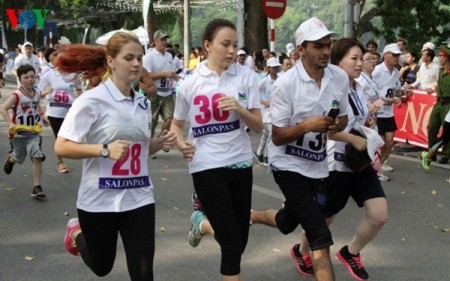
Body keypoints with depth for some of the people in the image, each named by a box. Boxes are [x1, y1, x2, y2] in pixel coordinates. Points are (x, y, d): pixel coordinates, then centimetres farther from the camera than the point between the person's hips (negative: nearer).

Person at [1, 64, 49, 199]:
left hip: (34, 132, 3)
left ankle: (36, 187, -6)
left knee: (37, 157, -13)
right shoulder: (17, 95, -16)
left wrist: (43, 116, 4)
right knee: (19, 158, 17)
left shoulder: (36, 94, 1)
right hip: (19, 133, -3)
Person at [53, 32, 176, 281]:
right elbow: (61, 147, -17)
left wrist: (160, 143, -3)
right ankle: (77, 232, 49)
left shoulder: (142, 103, 6)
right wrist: (105, 150, -29)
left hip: (139, 198, 4)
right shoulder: (92, 100, -14)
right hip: (100, 200, -4)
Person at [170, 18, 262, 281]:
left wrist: (239, 109, -21)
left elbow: (259, 126, -3)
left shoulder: (246, 76, -2)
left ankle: (202, 222, 39)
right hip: (207, 166, -3)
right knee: (232, 243, -6)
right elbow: (177, 123, 11)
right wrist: (181, 143, -9)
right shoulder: (191, 83, -3)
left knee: (240, 240, 13)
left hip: (240, 162, 3)